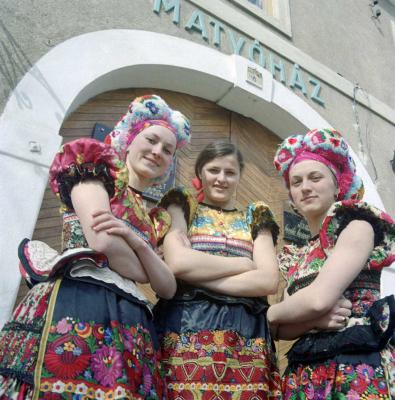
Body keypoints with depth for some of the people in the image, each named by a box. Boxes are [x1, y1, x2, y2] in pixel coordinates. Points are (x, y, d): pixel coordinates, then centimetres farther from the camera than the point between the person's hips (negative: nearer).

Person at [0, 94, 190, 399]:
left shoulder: (154, 218, 24)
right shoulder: (95, 167, 7)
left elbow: (169, 288, 12)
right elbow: (103, 241, -11)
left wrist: (136, 241, -4)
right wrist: (141, 272, 8)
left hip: (129, 326, 6)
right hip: (74, 306, -6)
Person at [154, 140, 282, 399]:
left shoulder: (255, 217, 16)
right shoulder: (183, 206, 11)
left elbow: (269, 280, 1)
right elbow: (177, 261, -9)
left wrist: (197, 276, -7)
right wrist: (245, 263, -2)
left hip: (245, 339, 2)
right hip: (187, 332, -2)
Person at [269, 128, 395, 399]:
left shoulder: (356, 224, -5)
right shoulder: (298, 256, 14)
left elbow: (320, 298, -18)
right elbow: (282, 330, 7)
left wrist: (271, 313, 0)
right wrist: (314, 320, -14)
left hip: (356, 369, -6)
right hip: (305, 374, 6)